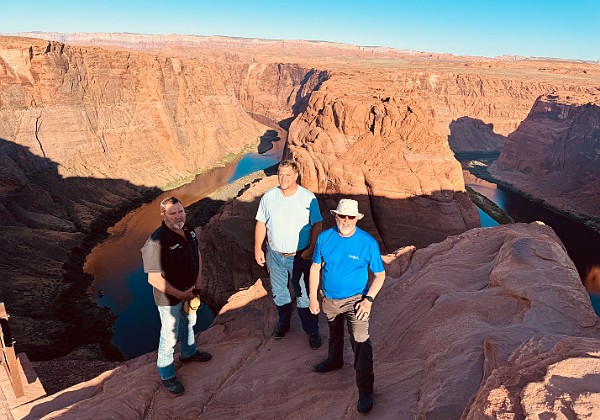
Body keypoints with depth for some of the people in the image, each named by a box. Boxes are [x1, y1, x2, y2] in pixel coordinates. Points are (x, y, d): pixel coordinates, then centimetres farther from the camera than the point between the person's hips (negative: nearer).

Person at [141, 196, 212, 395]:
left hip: (189, 291, 8)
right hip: (169, 297, -7)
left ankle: (188, 353, 56)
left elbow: (197, 254, 9)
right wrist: (180, 294, -22)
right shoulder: (157, 242, -32)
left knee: (188, 322, 29)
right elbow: (154, 279, -29)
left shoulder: (189, 230, -7)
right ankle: (167, 375, 34)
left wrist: (198, 281, -1)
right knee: (170, 335, 10)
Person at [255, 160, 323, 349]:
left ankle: (312, 332, 22)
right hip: (275, 255, 4)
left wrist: (311, 248, -15)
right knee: (278, 292, 20)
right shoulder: (268, 197, -3)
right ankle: (283, 323, 44)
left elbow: (317, 225, -6)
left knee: (304, 296, 4)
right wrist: (258, 248, 1)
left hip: (300, 256, -3)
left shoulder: (308, 198, -11)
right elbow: (261, 223, 4)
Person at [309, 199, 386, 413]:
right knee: (334, 331, 27)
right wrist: (313, 297, -3)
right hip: (329, 299, 4)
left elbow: (380, 274, -9)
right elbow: (315, 268, -1)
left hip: (355, 300, -4)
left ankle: (365, 391, 6)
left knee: (361, 342, -10)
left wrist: (369, 299, -20)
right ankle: (335, 359, 56)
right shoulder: (324, 238, -11)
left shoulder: (368, 242, -18)